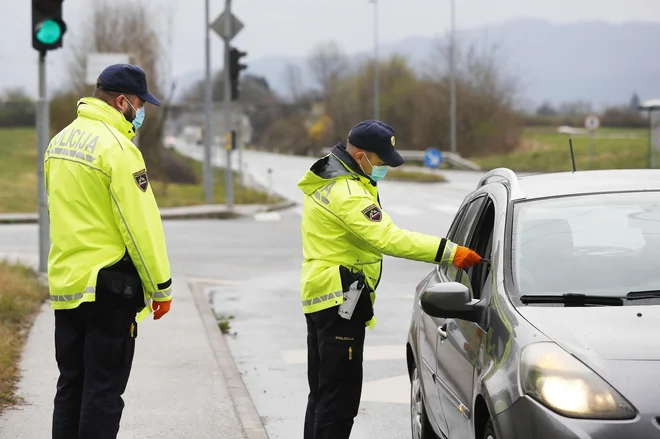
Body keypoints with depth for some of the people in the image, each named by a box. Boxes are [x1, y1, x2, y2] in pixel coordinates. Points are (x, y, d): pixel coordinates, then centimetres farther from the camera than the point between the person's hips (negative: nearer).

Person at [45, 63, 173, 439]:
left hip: (65, 283, 8)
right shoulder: (117, 147, -16)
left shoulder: (60, 141, 11)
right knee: (103, 392, -2)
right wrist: (161, 285, -9)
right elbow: (140, 223, -16)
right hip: (108, 285, -8)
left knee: (71, 387, 14)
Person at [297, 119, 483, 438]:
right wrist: (449, 252, -33)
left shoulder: (328, 182, 14)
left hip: (318, 298, 11)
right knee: (339, 397, -9)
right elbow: (388, 238, -31)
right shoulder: (346, 193, -21)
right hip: (340, 300, -11)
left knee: (322, 393, 17)